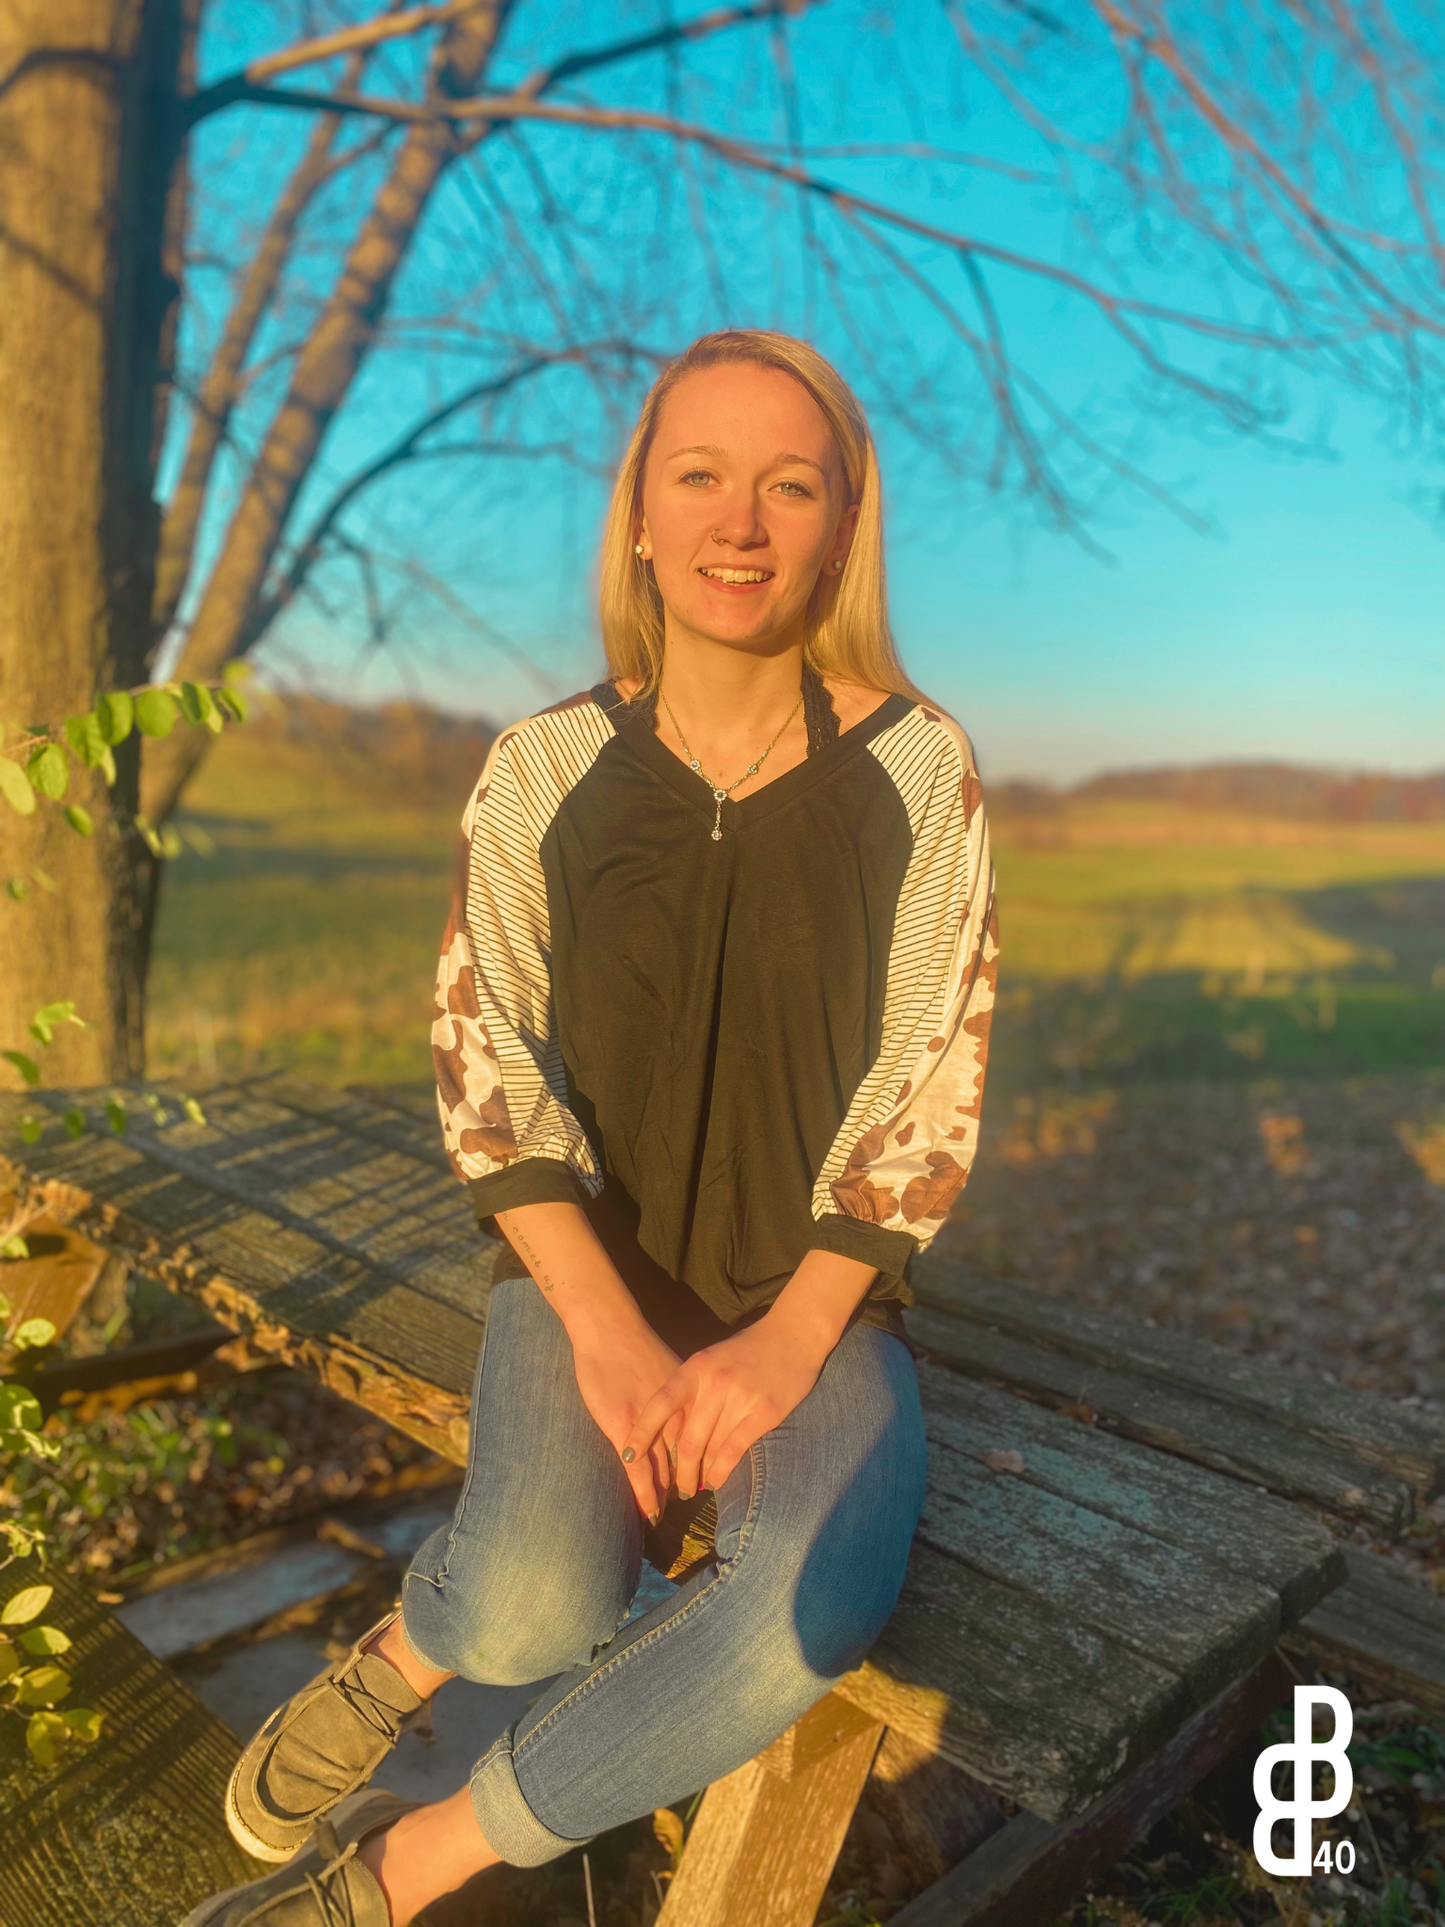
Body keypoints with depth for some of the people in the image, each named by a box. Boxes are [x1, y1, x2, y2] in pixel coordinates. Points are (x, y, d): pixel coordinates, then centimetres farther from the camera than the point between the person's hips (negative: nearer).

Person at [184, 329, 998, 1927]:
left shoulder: (918, 767, -4)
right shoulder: (544, 769, -2)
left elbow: (933, 1080, -6)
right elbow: (484, 1061, -4)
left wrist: (791, 1337, -16)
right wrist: (604, 1324, -17)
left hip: (820, 1289, 1)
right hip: (589, 1265, 0)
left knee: (820, 1602, -28)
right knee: (538, 1611, -28)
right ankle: (404, 1654, 10)